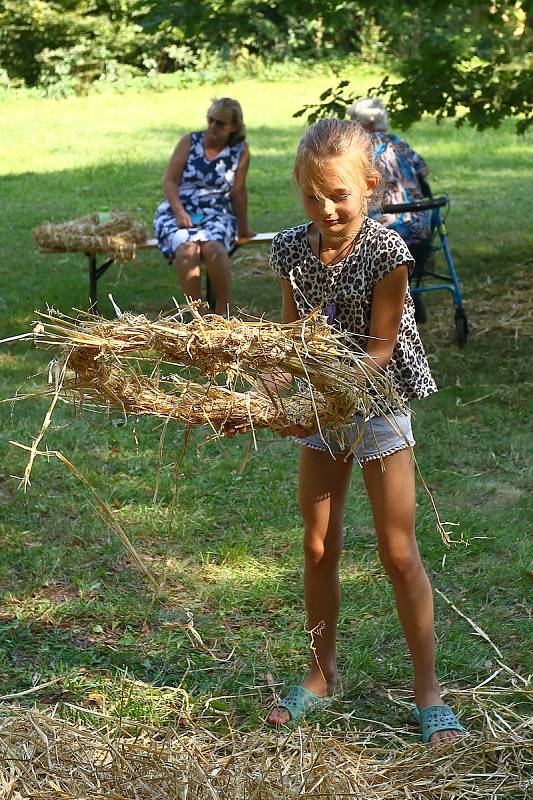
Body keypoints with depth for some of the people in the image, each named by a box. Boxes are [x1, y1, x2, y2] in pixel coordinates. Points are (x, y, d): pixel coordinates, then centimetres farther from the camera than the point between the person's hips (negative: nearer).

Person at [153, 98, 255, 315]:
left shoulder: (240, 151, 5)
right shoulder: (189, 142, 6)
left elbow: (238, 192, 10)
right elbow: (169, 181, 2)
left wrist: (243, 229, 13)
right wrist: (179, 212, -12)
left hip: (216, 214, 0)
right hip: (176, 212, 0)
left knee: (214, 247, -35)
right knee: (187, 249, -33)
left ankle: (223, 311, -24)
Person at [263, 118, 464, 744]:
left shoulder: (386, 253, -19)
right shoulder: (292, 251, -5)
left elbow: (380, 348, -19)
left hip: (377, 405, -4)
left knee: (398, 552, 0)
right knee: (318, 549, 11)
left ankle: (427, 687, 13)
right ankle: (322, 674, 28)